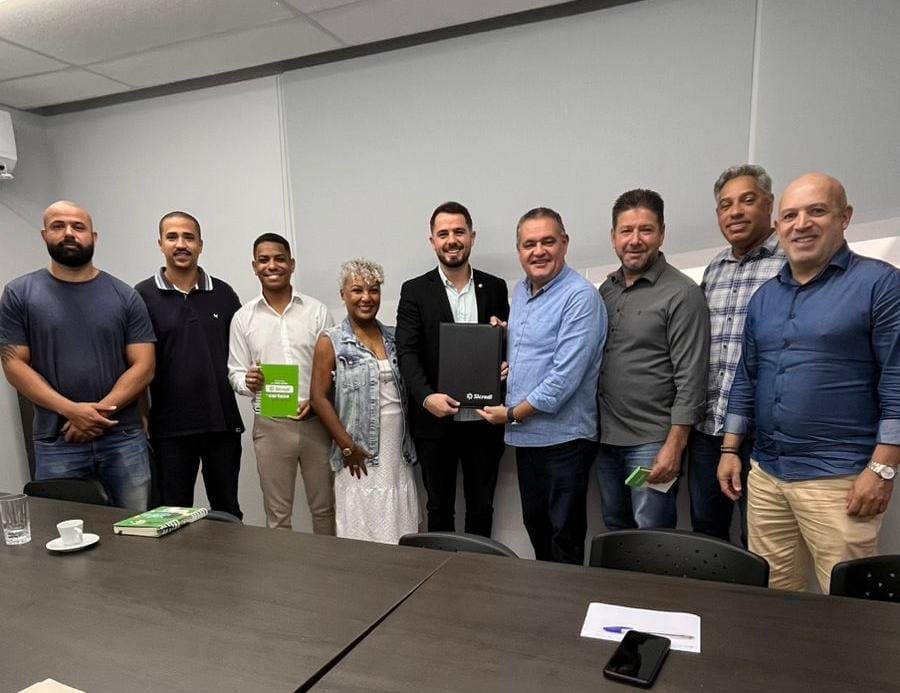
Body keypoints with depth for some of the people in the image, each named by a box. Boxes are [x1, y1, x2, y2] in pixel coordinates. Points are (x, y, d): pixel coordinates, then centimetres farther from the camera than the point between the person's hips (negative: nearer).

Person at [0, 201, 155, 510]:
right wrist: (71, 410, -13)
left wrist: (99, 412, -11)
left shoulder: (125, 296, 4)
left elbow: (143, 366, 0)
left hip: (123, 438, 0)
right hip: (56, 443, 0)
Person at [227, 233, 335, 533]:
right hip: (270, 424, 0)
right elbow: (235, 373, 6)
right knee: (277, 513, 11)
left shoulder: (316, 310, 1)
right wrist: (248, 383, -16)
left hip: (316, 420, 0)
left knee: (325, 507, 12)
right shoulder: (243, 317, 4)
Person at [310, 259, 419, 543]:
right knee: (364, 532, 4)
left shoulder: (393, 338, 9)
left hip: (399, 451, 4)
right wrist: (347, 446, -12)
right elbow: (318, 398, -7)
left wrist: (410, 441, 8)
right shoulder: (331, 341, -4)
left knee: (400, 531, 10)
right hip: (361, 454, -4)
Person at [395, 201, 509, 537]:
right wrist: (426, 396, -23)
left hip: (484, 420, 2)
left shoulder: (495, 288, 5)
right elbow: (407, 351, -8)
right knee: (439, 508, 14)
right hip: (435, 421, -1)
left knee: (481, 508, 14)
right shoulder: (415, 291, 0)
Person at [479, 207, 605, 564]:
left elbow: (566, 375, -22)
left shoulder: (580, 296, -16)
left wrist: (513, 414, -12)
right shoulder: (521, 290, 10)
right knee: (535, 526, 20)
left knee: (565, 538, 7)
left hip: (564, 438, -8)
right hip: (525, 435, 8)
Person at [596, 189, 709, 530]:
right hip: (606, 437, 6)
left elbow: (690, 380, -13)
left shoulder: (682, 294, -10)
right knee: (615, 530, 18)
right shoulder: (607, 290, 9)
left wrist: (674, 446, -16)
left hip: (652, 441, -6)